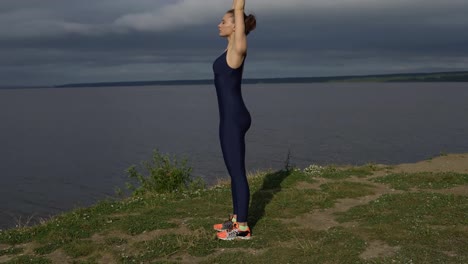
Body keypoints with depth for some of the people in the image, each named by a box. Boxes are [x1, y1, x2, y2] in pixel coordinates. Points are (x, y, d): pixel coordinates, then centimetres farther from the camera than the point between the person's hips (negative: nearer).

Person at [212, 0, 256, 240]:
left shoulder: (238, 47, -12)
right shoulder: (233, 46, 12)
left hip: (233, 119, -10)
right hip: (232, 117, 10)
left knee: (237, 172, -3)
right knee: (234, 171, 15)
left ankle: (242, 227, 6)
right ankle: (236, 218, 26)